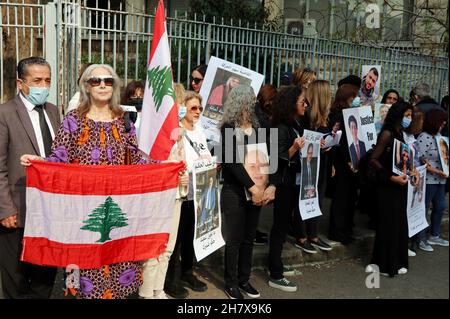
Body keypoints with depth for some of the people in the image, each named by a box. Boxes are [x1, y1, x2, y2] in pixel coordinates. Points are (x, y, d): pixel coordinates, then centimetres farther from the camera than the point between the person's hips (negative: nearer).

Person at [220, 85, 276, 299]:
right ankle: (231, 283, 16)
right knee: (234, 239, 2)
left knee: (249, 238, 13)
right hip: (234, 192, -5)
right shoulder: (228, 128, -8)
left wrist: (271, 186, -9)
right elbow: (233, 162, -17)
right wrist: (253, 188, -20)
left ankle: (244, 279, 26)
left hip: (256, 192, 5)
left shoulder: (257, 127, 8)